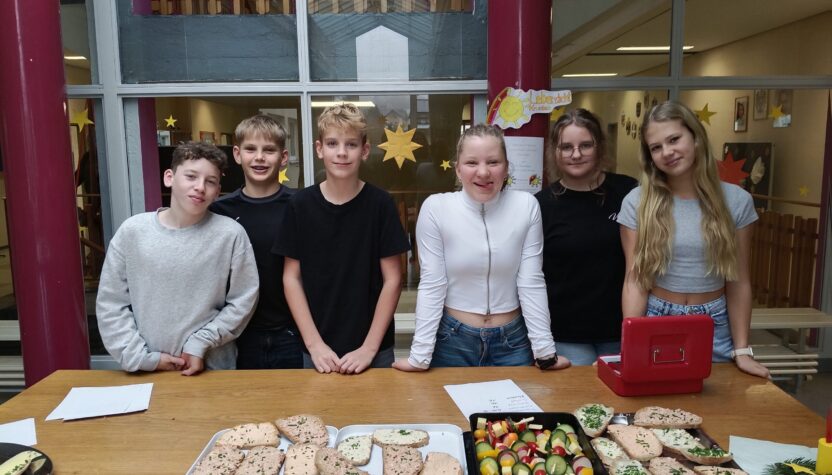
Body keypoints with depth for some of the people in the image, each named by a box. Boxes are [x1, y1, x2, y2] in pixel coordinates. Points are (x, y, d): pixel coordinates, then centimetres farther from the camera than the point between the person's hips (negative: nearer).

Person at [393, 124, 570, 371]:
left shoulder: (526, 206, -9)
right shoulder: (435, 208, -13)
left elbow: (531, 282, -6)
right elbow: (431, 285, -11)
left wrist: (545, 351, -5)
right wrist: (420, 356, -12)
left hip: (513, 341, 1)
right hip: (452, 341, -1)